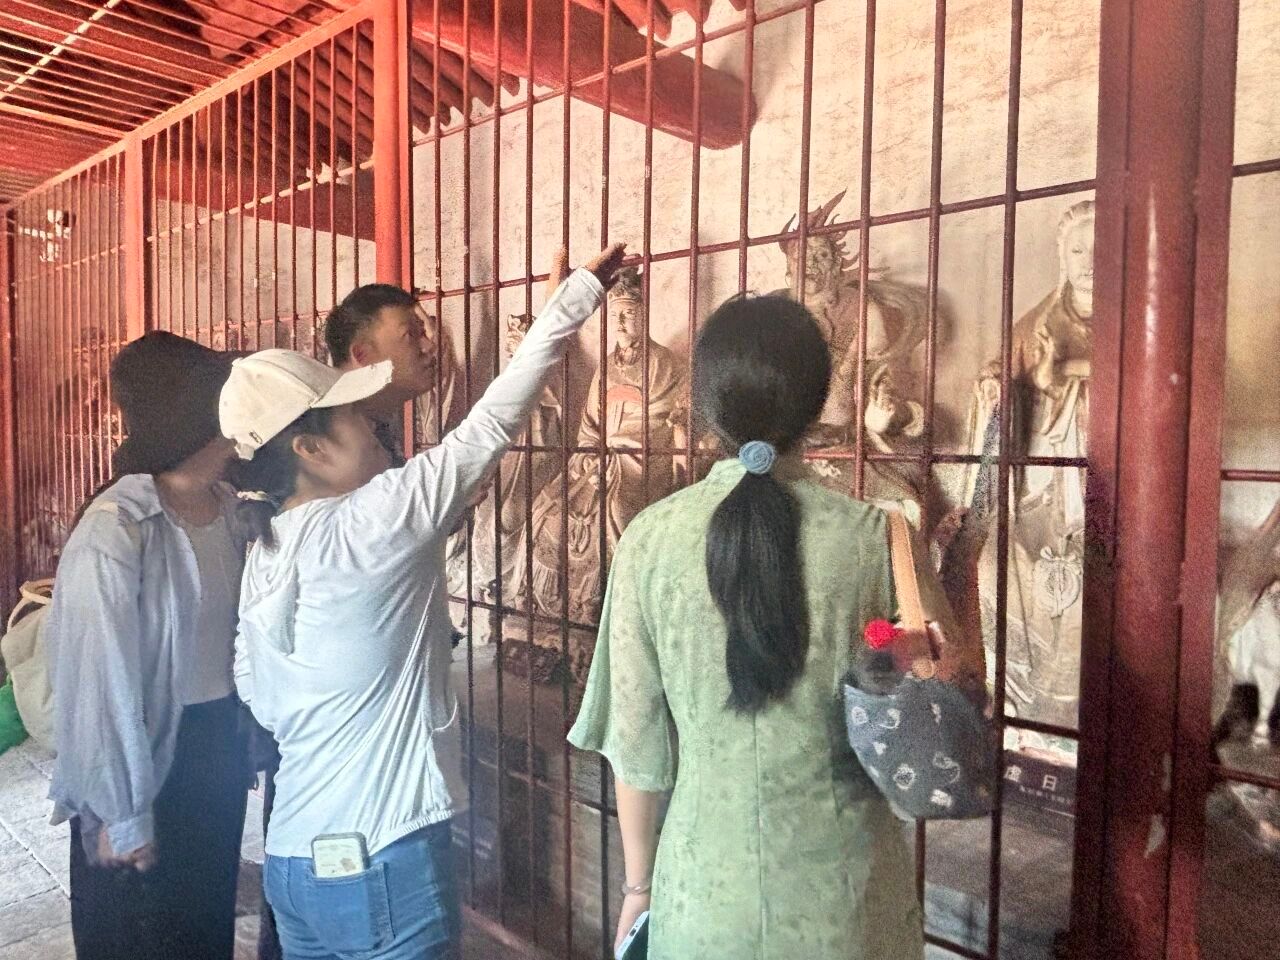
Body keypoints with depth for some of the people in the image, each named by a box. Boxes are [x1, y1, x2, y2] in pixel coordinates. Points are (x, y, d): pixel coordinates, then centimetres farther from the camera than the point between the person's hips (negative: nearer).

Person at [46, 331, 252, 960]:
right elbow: (102, 680, -19)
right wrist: (123, 814, -13)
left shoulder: (230, 510, -2)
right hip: (150, 759, -6)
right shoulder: (114, 531, -23)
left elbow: (243, 631, 2)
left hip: (221, 749, 6)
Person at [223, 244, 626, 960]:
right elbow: (492, 425, -17)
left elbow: (258, 696, 12)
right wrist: (575, 297, -9)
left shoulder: (263, 552, 3)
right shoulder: (372, 524, -20)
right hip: (384, 865, -7)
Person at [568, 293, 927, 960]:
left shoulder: (649, 540, -13)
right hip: (842, 886, 0)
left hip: (704, 885, 1)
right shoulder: (874, 538, -16)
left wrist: (639, 882, 7)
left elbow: (635, 740, -7)